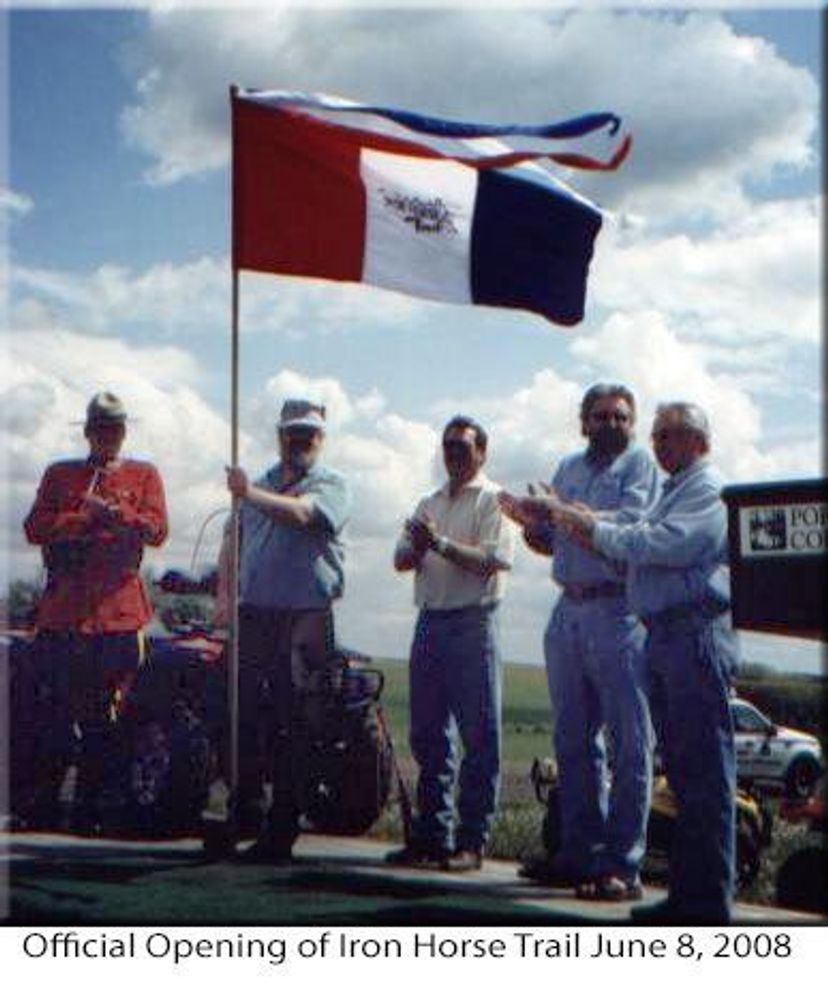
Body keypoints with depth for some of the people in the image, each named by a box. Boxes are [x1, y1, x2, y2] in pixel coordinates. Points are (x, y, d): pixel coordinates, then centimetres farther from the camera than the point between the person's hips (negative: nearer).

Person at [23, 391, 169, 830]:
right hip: (63, 609, 1)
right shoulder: (60, 474, 14)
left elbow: (156, 530, -3)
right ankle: (45, 799, 13)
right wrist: (82, 518, -12)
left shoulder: (144, 476, 11)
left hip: (118, 611, -1)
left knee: (105, 717, 1)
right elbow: (35, 528, 2)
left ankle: (92, 805, 9)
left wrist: (115, 512, -18)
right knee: (57, 712, 3)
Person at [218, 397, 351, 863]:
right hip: (255, 613, 5)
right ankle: (241, 810, 14)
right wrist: (224, 592, 11)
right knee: (245, 716, 3)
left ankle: (280, 832, 2)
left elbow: (302, 513, -18)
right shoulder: (261, 483, 21)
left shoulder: (332, 484, 3)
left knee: (294, 729, -3)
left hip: (307, 617, -5)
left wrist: (249, 494, -22)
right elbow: (234, 540, 24)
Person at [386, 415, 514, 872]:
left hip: (472, 624, -7)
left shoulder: (492, 500, -1)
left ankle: (471, 841, 1)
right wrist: (417, 547, -9)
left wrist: (441, 544, -21)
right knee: (428, 736, 9)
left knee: (478, 739, -3)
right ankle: (431, 834, 17)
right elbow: (401, 560, 12)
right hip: (430, 623, 7)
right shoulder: (430, 504, 20)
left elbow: (493, 560, -14)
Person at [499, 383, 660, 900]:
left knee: (629, 743, -5)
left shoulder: (640, 464, -1)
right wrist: (531, 522, -2)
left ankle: (622, 865, -3)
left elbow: (630, 524, -17)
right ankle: (579, 851, 21)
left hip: (618, 611, -7)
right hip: (569, 610, 7)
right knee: (575, 740, 12)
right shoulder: (569, 468, 18)